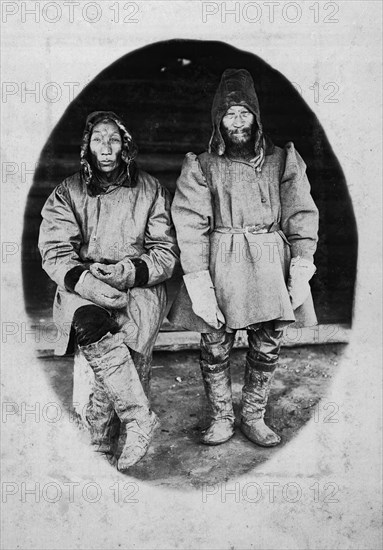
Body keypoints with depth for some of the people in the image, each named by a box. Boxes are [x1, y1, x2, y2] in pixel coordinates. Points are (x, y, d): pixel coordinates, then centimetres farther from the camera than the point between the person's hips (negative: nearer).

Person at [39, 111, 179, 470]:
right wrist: (83, 280, -21)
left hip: (138, 285, 1)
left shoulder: (149, 190, 10)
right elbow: (54, 251, 0)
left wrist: (129, 272, -14)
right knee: (89, 323, -32)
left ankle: (101, 433, -10)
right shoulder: (67, 193, 10)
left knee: (133, 331, -27)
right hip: (81, 288, 0)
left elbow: (166, 252, 5)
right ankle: (138, 418, -24)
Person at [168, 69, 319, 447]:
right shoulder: (201, 167, 2)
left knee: (267, 348, 8)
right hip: (220, 266, -1)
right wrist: (199, 284, -14)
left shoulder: (282, 161, 7)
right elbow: (190, 228, -5)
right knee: (214, 348, 4)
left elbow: (301, 216, 5)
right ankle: (221, 419, 24)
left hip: (271, 267, 2)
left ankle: (253, 417, 26)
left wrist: (302, 266, -6)